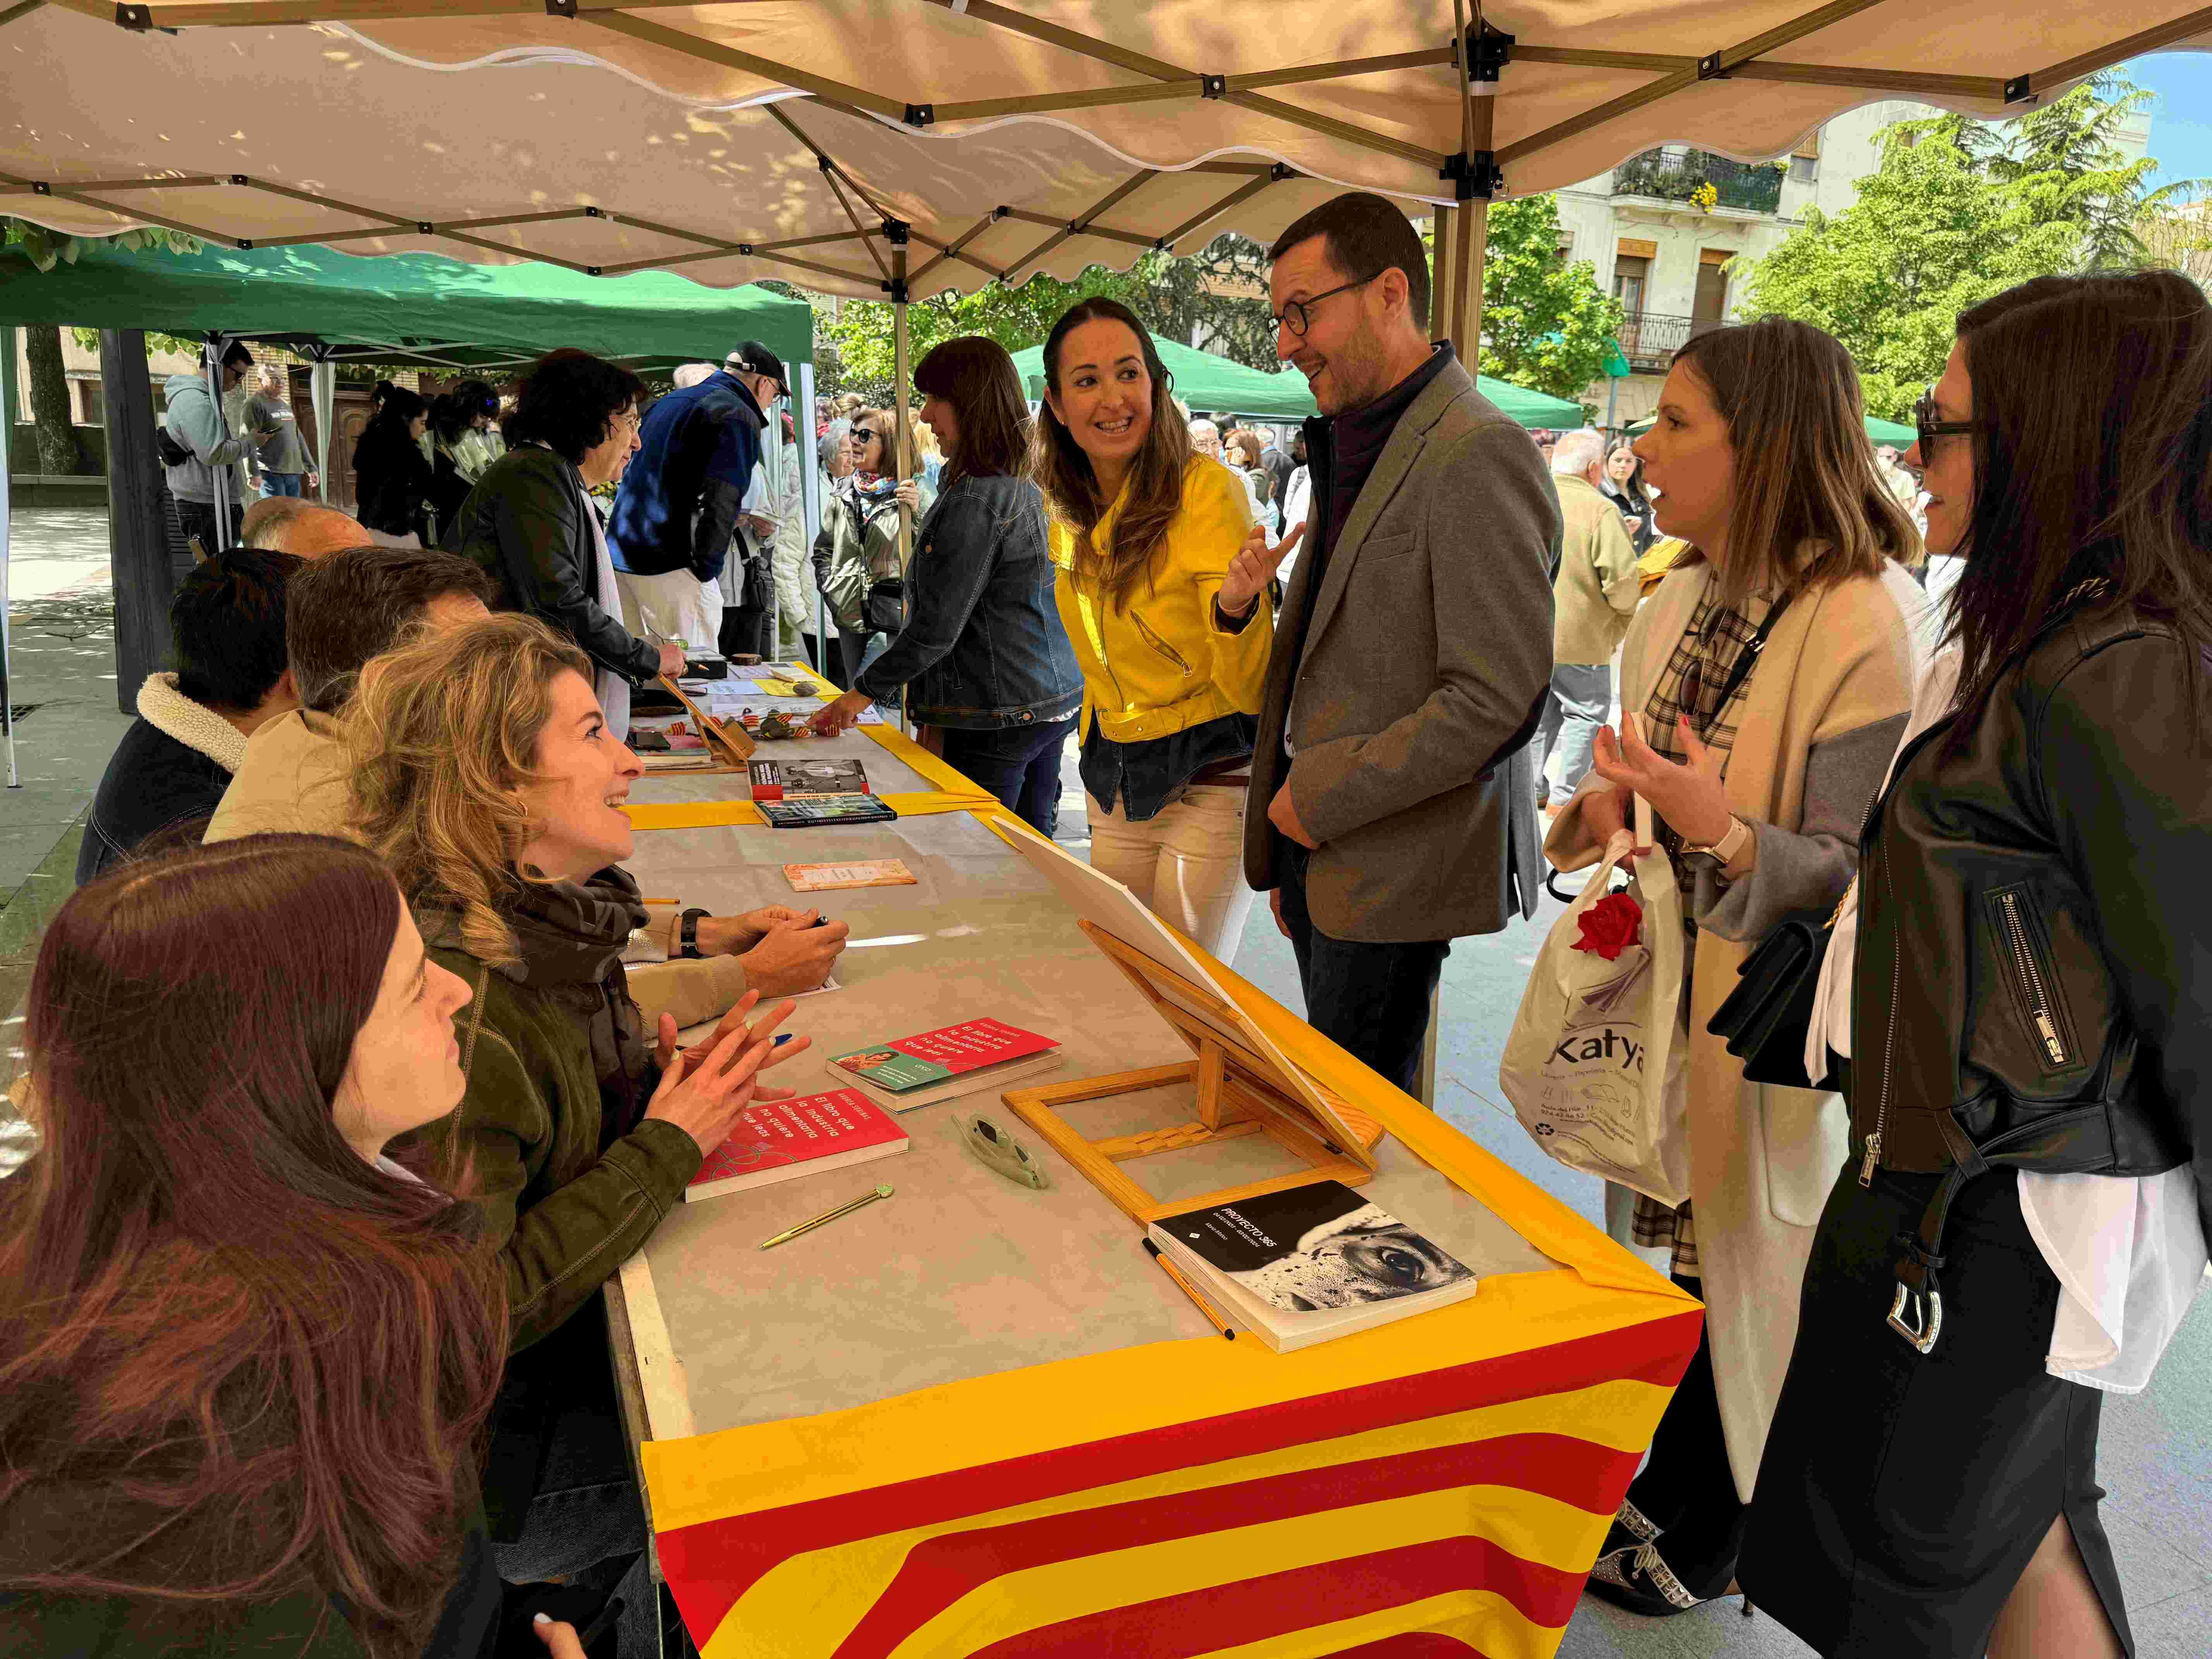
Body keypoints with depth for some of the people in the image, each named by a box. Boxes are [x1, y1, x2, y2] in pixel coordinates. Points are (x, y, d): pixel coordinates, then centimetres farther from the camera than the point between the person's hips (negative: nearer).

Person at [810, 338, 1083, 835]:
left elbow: (937, 629, -19)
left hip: (1001, 716, -9)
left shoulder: (974, 501, -18)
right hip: (1055, 701, 9)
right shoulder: (1024, 487, 10)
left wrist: (866, 691, -9)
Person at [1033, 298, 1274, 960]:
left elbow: (1253, 693, -21)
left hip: (1210, 783, -6)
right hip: (1114, 781, 6)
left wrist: (1236, 608, -37)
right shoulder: (1067, 511, 2)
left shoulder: (1206, 490, -17)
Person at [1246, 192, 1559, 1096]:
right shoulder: (1354, 449, 14)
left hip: (1398, 875, -9)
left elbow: (1497, 700, -22)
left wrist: (1324, 794, -15)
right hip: (1323, 849, 9)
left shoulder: (1479, 456, -17)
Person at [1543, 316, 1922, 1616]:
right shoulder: (1684, 601, 4)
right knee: (1676, 1251, 21)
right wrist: (1607, 806, -3)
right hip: (1665, 986, 7)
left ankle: (1703, 1543, 33)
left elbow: (1859, 873, -21)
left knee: (1743, 1277, 11)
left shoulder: (1865, 618, -21)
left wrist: (1726, 832, -37)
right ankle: (1663, 1478, 42)